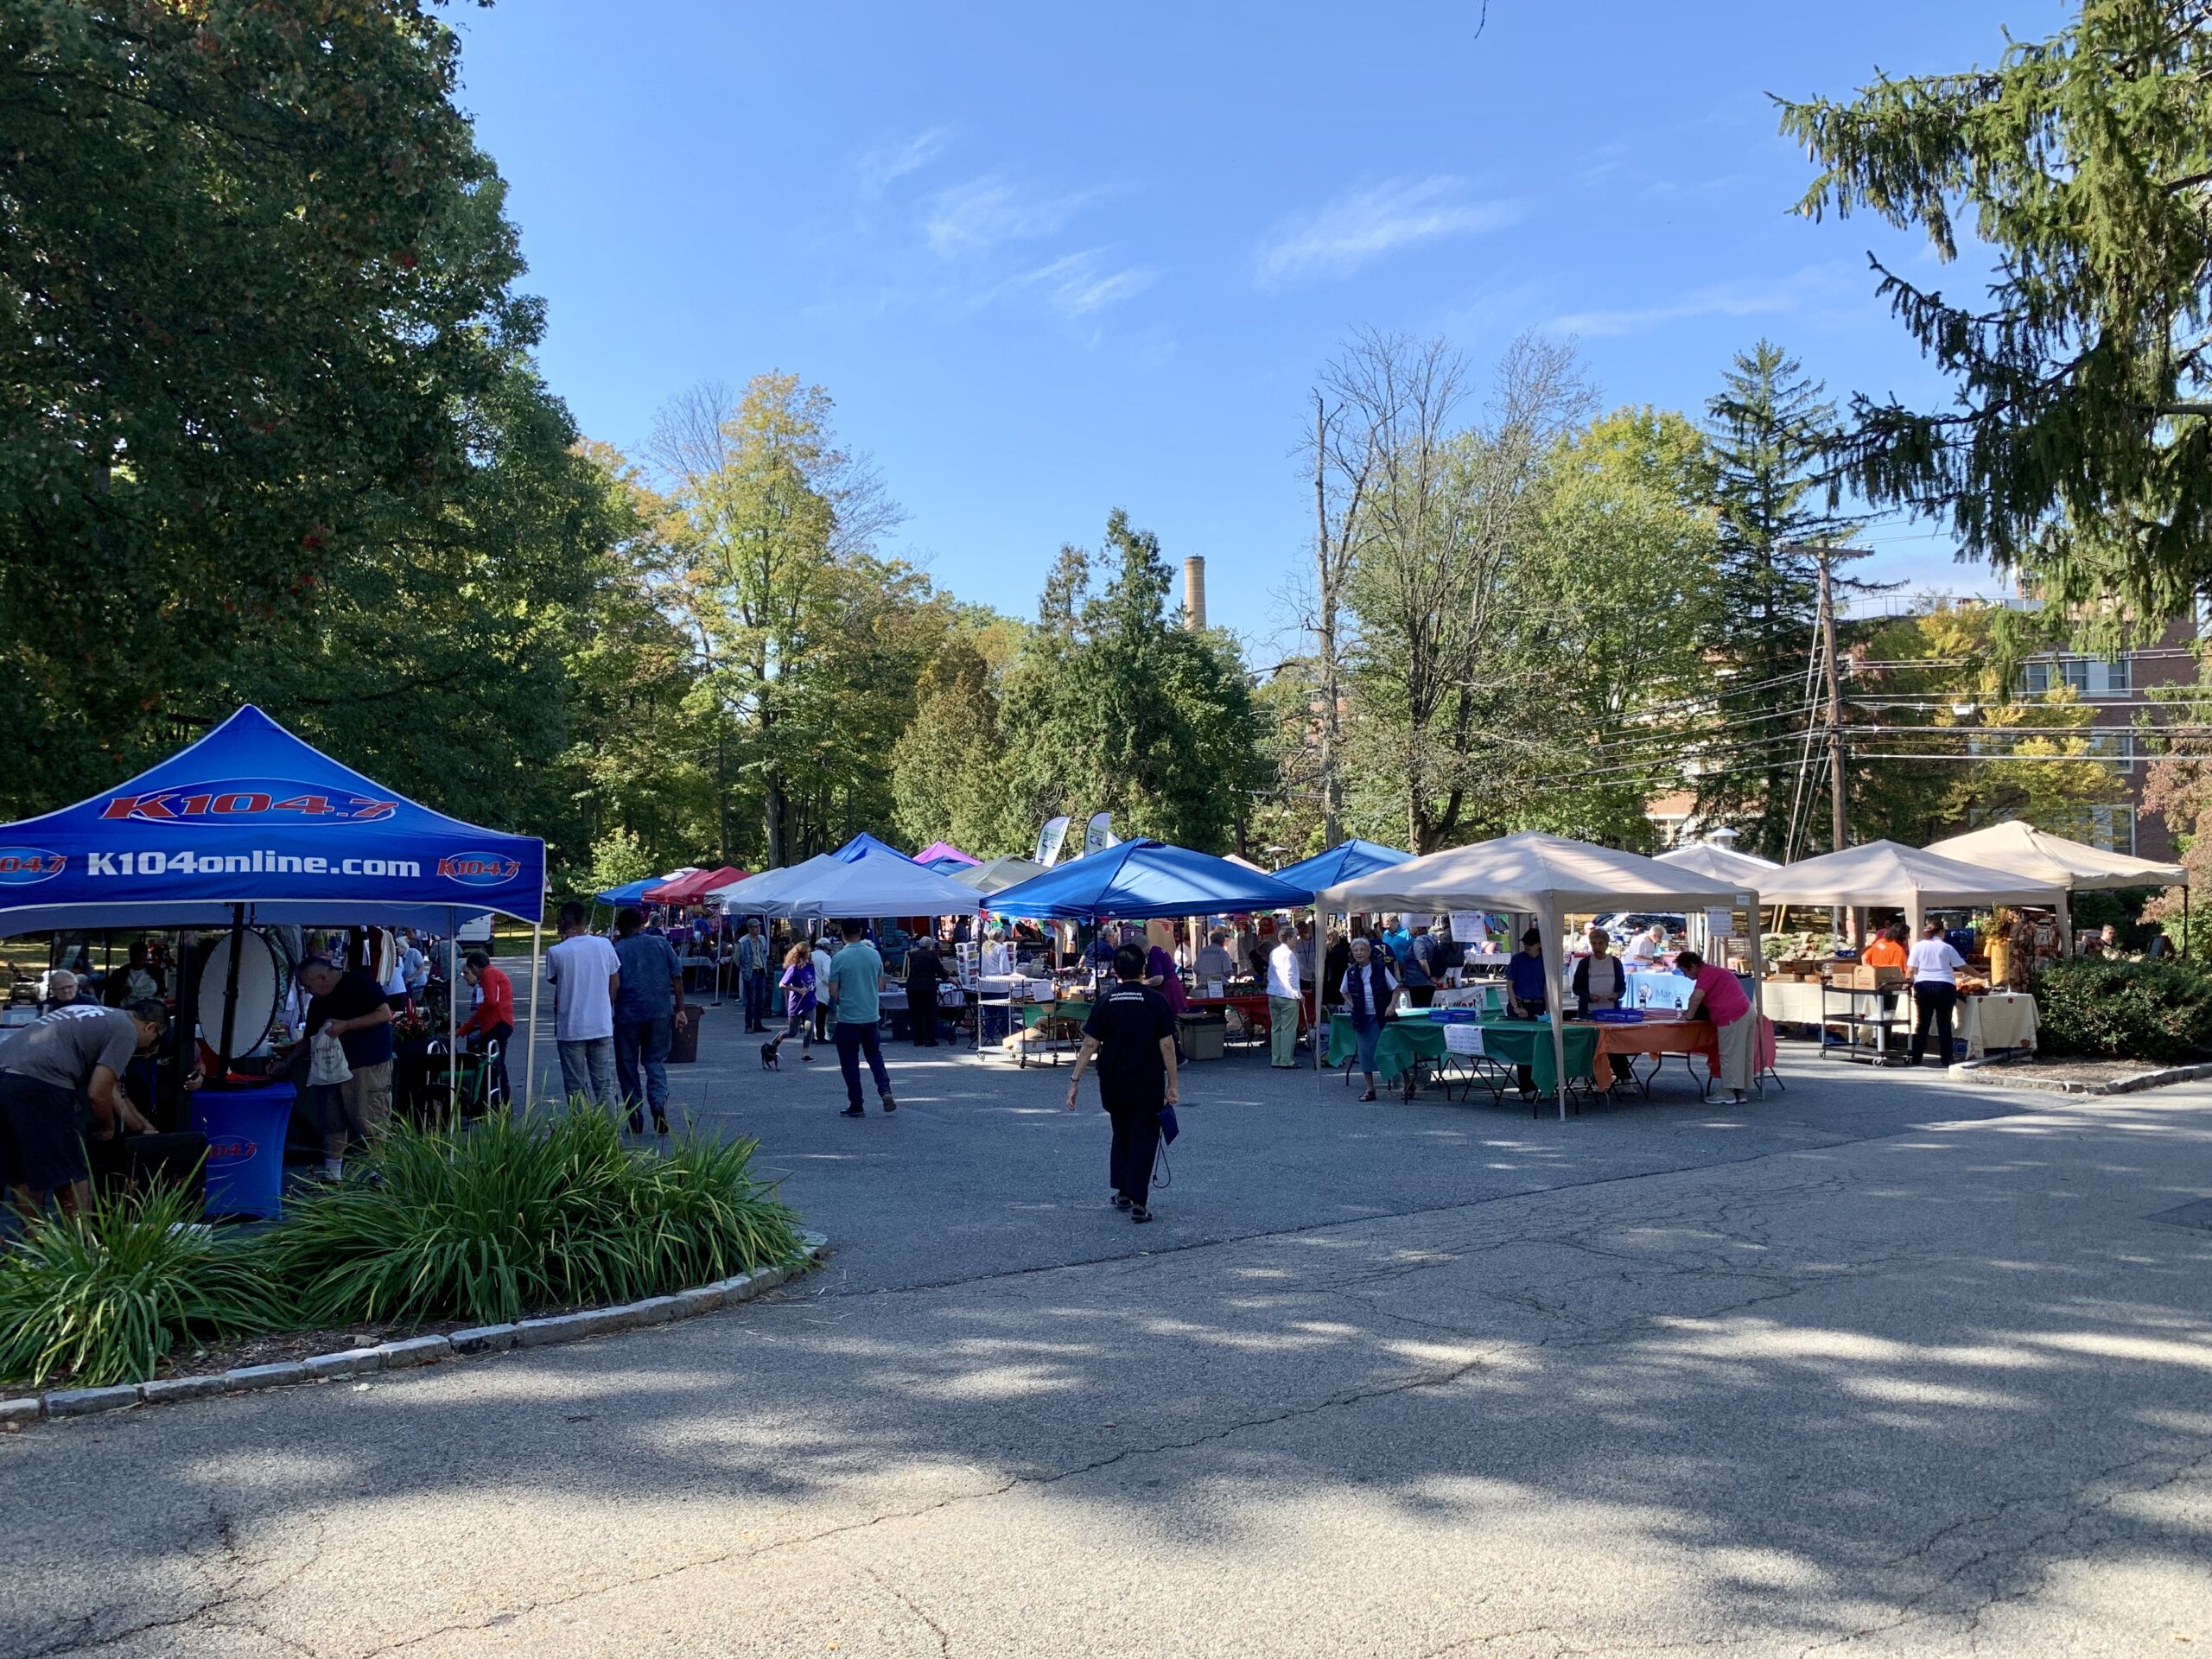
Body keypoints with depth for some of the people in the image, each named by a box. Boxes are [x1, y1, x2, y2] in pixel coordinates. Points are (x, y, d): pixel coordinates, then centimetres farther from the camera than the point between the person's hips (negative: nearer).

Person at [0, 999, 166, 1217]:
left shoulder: (96, 1016, 28)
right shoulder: (126, 1032, 1)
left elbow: (113, 1091, 35)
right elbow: (98, 1093, -6)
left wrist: (144, 1128, 43)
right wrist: (108, 1127, 14)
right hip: (37, 1086, -9)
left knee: (22, 1177, 19)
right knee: (72, 1180, 1)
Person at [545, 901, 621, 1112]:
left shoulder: (556, 952, -11)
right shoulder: (604, 945, -3)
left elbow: (552, 980, 8)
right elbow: (615, 984, 4)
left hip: (570, 1029, -2)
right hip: (602, 1026, 2)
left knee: (575, 1088, 6)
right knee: (604, 1086, 8)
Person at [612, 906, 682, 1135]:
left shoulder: (617, 950, -2)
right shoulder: (661, 944, 3)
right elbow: (677, 977, 2)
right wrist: (680, 1008, 6)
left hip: (627, 1015, -2)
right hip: (660, 1012, 2)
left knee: (628, 1065, 10)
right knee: (655, 1060, 12)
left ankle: (635, 1121, 11)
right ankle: (658, 1103, -14)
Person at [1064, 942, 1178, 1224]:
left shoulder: (1104, 1002, -1)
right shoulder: (1156, 1001, -7)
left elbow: (1090, 1045, -4)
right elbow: (1167, 1045, -7)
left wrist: (1075, 1080, 1)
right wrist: (1172, 1084, 0)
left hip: (1113, 1084, 3)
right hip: (1148, 1084, -2)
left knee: (1121, 1134, 21)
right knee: (1144, 1138, 4)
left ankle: (1122, 1191, 22)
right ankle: (1138, 1202, -1)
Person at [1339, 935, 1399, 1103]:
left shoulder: (1380, 969, -8)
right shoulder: (1351, 972, 1)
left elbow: (1395, 988, 0)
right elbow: (1344, 992, 17)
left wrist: (1391, 1005, -12)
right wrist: (1350, 1004, 2)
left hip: (1381, 1017, -3)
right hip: (1361, 1018, 3)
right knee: (1365, 1053, 5)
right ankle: (1370, 1090, 13)